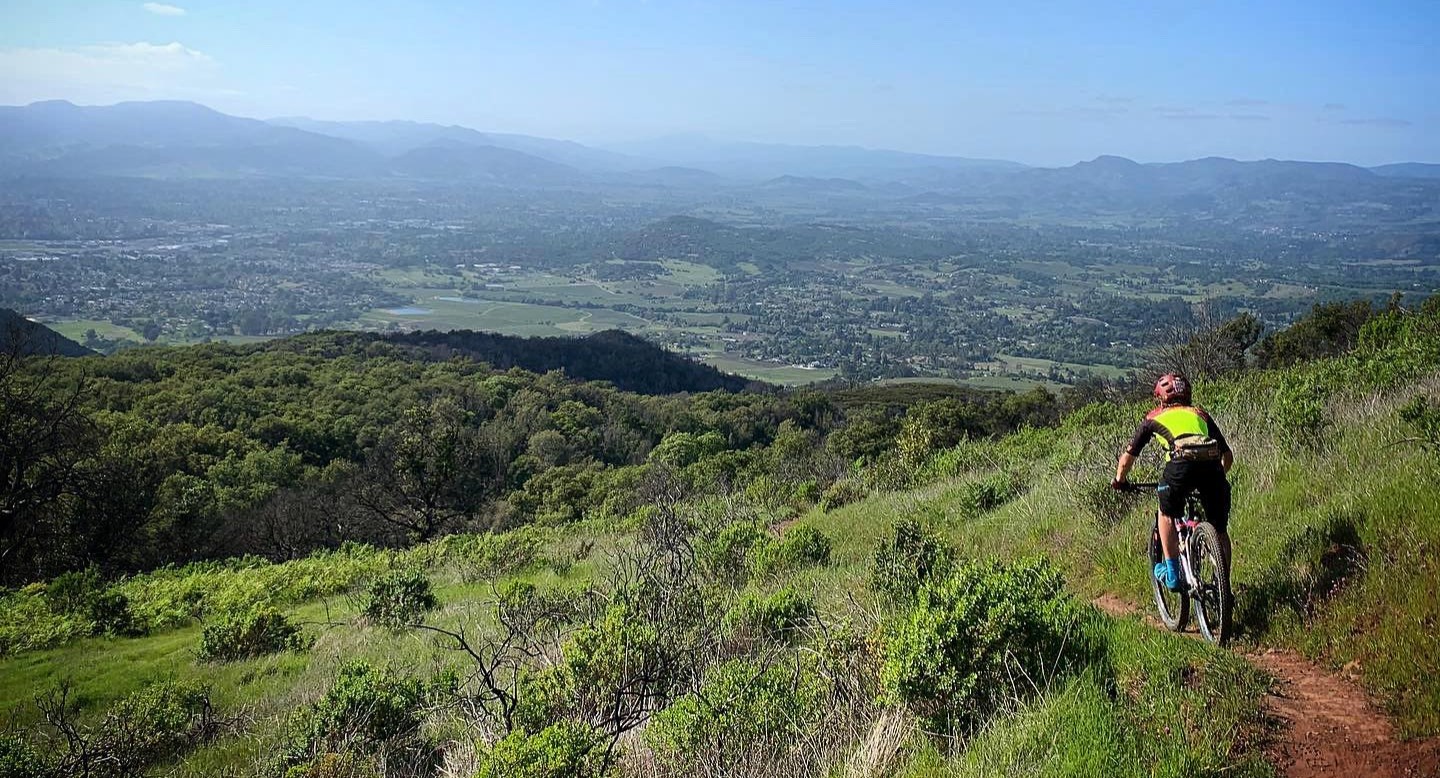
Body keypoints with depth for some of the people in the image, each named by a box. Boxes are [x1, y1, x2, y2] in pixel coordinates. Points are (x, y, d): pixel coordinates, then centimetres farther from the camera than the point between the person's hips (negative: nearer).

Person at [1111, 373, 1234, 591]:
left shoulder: (1155, 417, 29)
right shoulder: (1201, 415, 35)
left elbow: (1128, 456, 31)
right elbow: (1228, 455, 36)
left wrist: (1119, 480, 48)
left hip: (1182, 461, -2)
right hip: (1212, 464, 3)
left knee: (1167, 514, 24)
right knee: (1220, 530, 17)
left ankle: (1172, 574, 19)